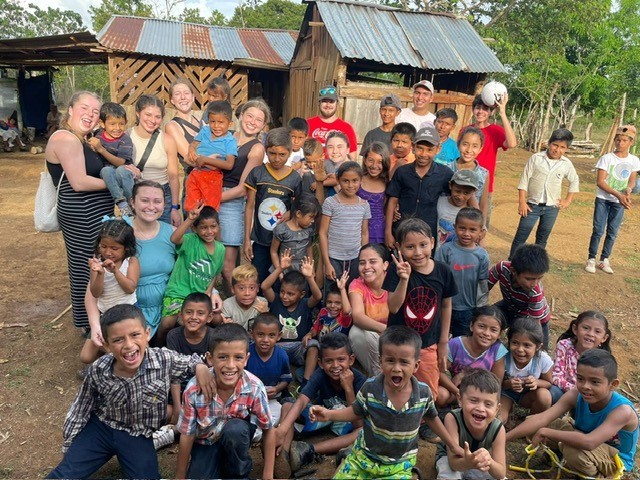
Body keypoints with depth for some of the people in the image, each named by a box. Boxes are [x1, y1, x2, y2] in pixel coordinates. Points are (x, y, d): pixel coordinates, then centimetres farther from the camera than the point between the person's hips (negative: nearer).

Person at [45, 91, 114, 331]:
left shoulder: (84, 140, 15)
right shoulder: (65, 139, -16)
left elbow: (97, 172, 11)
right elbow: (79, 182, -23)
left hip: (93, 215, 10)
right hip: (83, 217, -10)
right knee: (86, 269, 1)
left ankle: (93, 318, 33)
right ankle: (88, 324, 15)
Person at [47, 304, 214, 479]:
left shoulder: (164, 360, -25)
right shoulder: (98, 370, -20)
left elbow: (189, 362, -2)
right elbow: (81, 408, -2)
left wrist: (200, 367, -25)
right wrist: (69, 446, 7)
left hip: (138, 436, 0)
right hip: (100, 426, 0)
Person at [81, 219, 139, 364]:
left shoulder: (131, 261, -9)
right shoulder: (97, 262, -5)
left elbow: (130, 288, -19)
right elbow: (95, 293, -11)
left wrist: (115, 271, -29)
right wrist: (100, 273, -28)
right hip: (103, 313, 3)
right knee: (86, 357, 2)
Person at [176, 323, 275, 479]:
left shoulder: (255, 388, -28)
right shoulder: (194, 389, -28)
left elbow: (268, 430, -14)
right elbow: (187, 436, -14)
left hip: (238, 436, -1)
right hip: (206, 443, 1)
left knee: (234, 429, -33)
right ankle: (219, 464, 13)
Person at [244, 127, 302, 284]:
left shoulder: (295, 178, -1)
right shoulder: (257, 173, -2)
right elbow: (249, 207, 2)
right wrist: (247, 239, 0)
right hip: (260, 241, 0)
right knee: (257, 282, 5)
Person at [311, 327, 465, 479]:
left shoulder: (424, 393, -18)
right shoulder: (370, 388, -21)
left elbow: (431, 418, 3)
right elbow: (356, 412, -4)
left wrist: (453, 445, 11)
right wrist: (329, 414, -19)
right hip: (364, 456, 0)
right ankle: (345, 461, 27)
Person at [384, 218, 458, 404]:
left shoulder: (442, 271, -9)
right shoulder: (397, 270, -17)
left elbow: (446, 306, 4)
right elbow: (393, 307, -23)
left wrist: (444, 342, 8)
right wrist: (404, 278, -36)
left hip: (428, 345, 2)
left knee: (429, 397, 16)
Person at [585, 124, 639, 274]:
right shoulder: (607, 158, -11)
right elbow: (600, 182, -15)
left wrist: (627, 191, -16)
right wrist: (618, 195, -24)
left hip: (619, 202, 3)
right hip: (603, 199, -3)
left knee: (613, 232, 7)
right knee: (598, 231, -4)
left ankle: (604, 260, 18)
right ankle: (591, 260, 6)